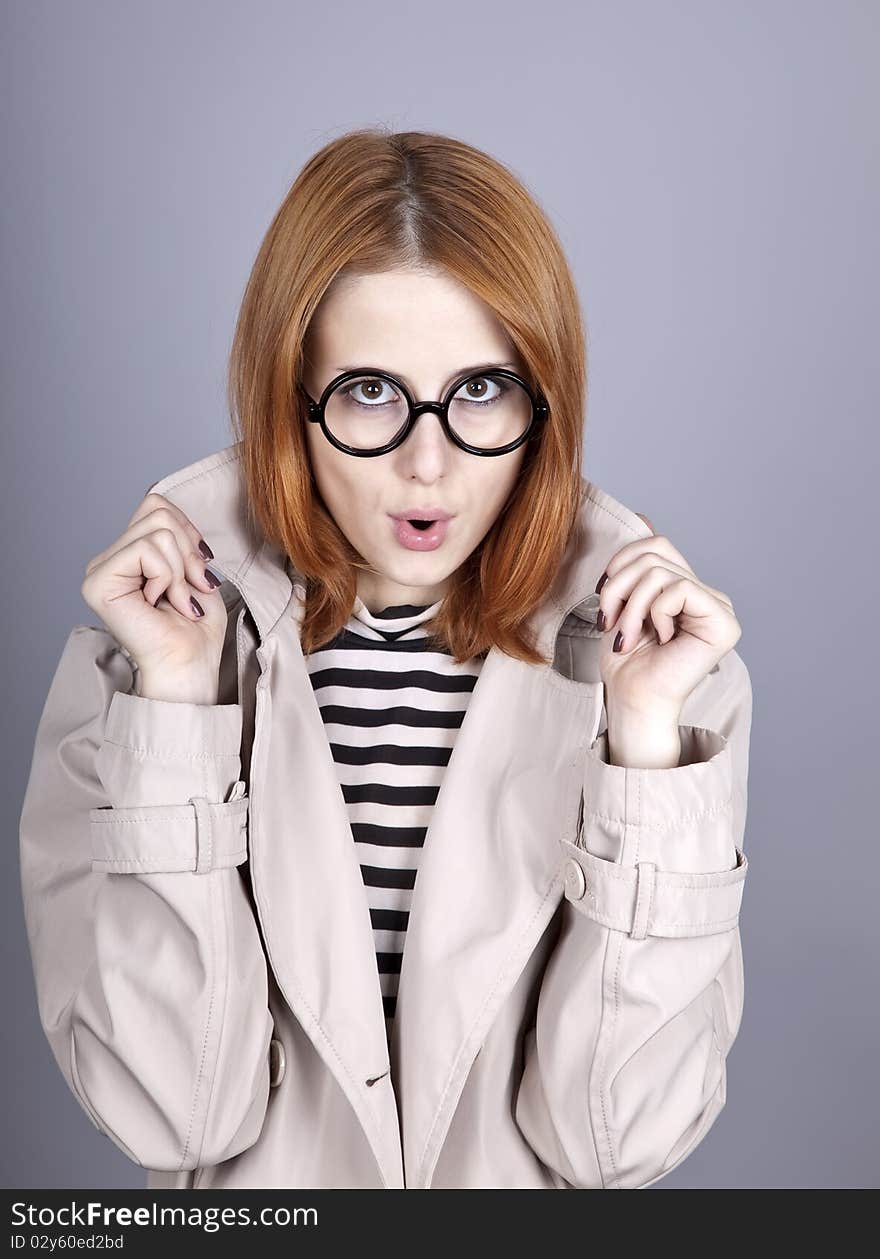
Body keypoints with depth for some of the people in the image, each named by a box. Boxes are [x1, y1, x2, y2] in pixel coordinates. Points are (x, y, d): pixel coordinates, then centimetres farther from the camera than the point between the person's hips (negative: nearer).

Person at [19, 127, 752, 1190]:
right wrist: (176, 704, -21)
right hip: (266, 1183, 0)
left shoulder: (652, 650, -10)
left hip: (521, 1180, 0)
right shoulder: (137, 647, -10)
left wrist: (646, 737, -22)